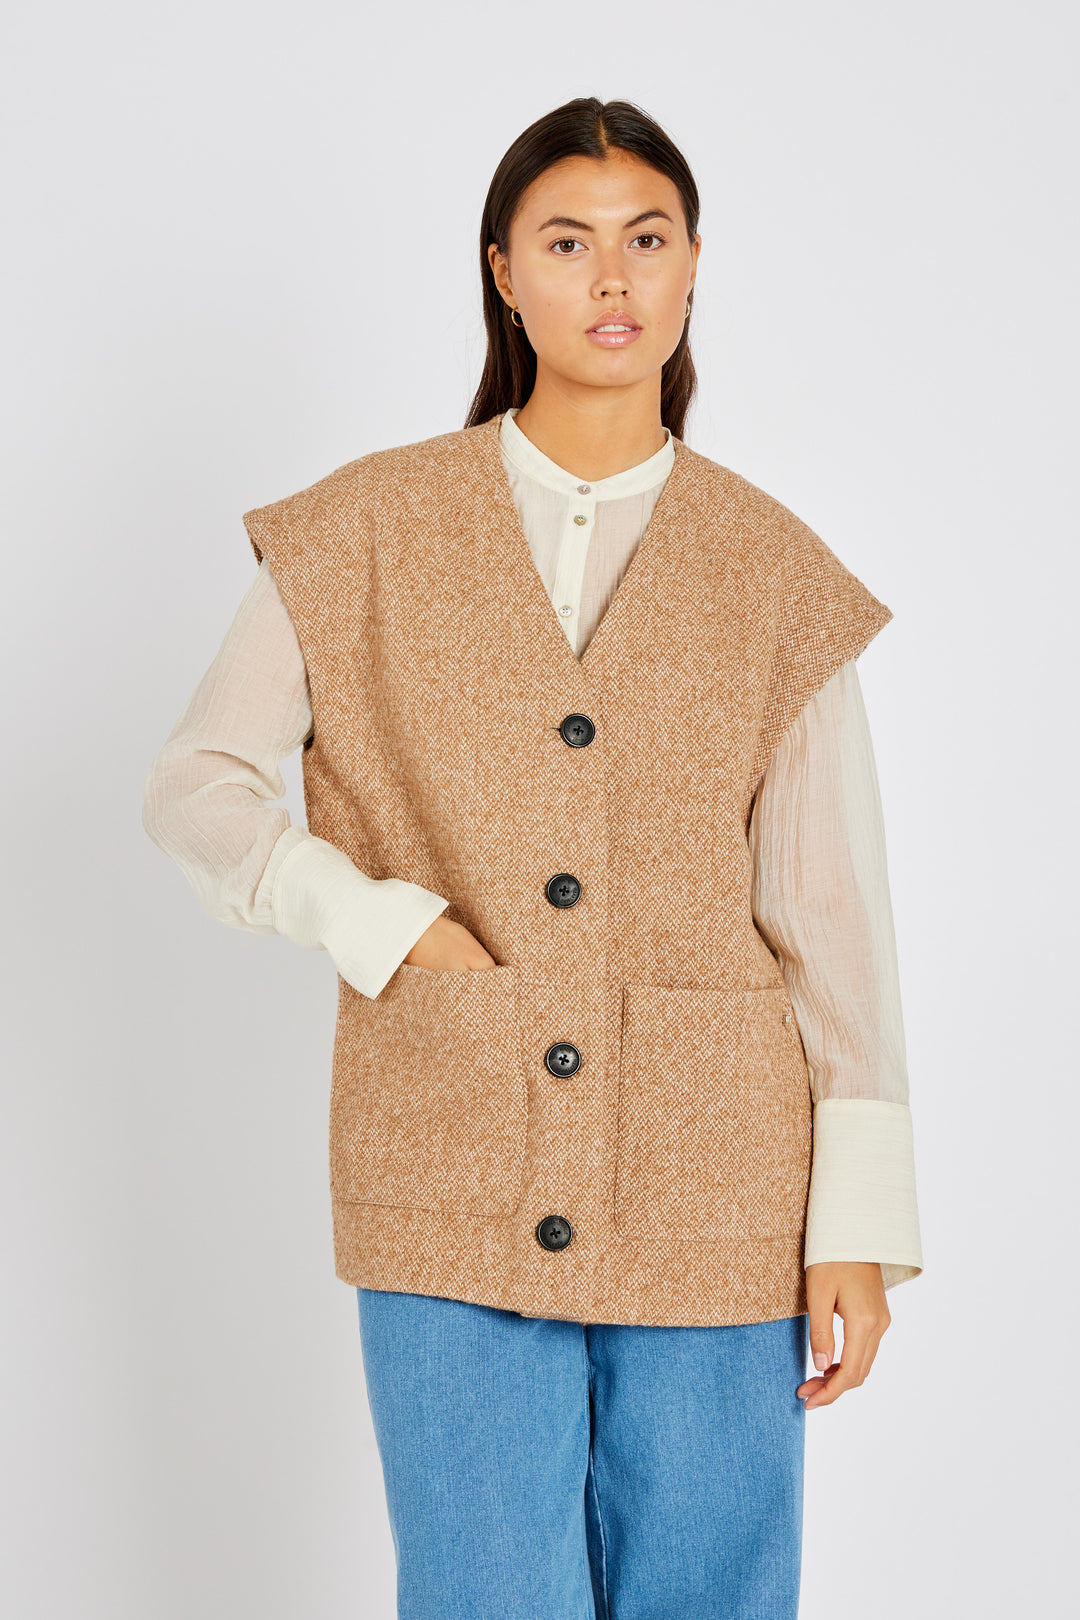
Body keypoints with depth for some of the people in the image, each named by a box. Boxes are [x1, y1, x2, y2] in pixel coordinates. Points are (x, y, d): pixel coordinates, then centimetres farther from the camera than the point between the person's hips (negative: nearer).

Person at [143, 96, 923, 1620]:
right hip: (454, 1192, 0)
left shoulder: (775, 574, 4)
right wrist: (374, 923, -9)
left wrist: (861, 1219, -3)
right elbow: (194, 784, 6)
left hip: (711, 1194, 1)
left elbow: (836, 906, 2)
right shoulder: (371, 531, 4)